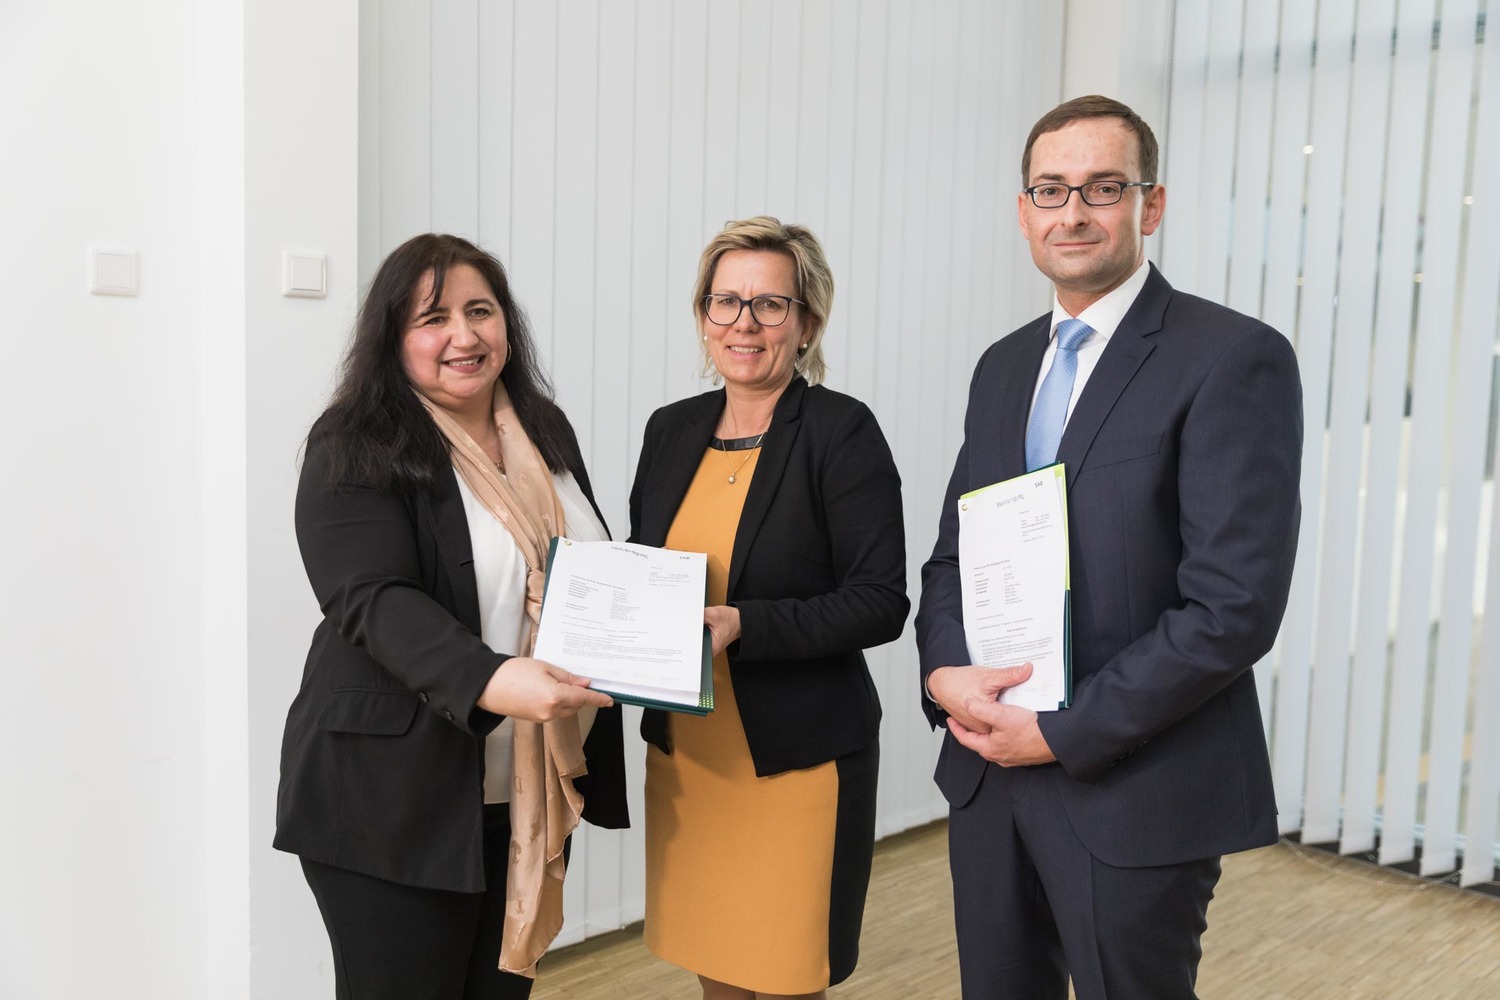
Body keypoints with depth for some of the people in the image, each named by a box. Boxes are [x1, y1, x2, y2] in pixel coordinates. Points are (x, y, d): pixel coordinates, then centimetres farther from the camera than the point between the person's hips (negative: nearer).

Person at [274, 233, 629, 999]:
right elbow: (375, 601, -23)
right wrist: (492, 682, -38)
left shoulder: (546, 434, 9)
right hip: (395, 800, -6)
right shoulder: (355, 450, -10)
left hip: (532, 792, 6)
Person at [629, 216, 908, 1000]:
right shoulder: (672, 429, 7)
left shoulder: (843, 432, -10)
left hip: (797, 758, -5)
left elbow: (880, 602, -14)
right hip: (684, 754, 5)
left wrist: (741, 626, -24)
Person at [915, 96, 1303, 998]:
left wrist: (1062, 733, -16)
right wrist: (945, 673, -7)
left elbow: (1236, 605, -18)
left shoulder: (1233, 359, -12)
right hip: (990, 774, 6)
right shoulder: (1004, 366, 10)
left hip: (1135, 795, -6)